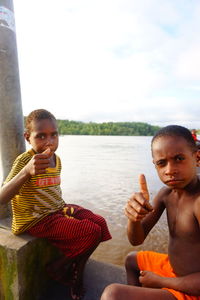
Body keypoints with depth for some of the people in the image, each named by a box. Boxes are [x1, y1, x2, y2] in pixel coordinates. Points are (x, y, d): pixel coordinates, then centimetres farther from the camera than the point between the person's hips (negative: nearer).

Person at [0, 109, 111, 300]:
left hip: (57, 211, 8)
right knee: (91, 232, -17)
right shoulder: (24, 160, -20)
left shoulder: (57, 159, 3)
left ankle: (75, 275, 22)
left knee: (99, 223, 0)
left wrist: (64, 206, 6)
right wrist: (27, 172, -46)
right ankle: (60, 269, 14)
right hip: (35, 220, -7)